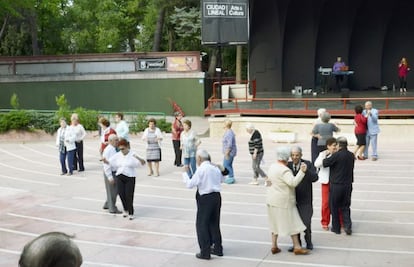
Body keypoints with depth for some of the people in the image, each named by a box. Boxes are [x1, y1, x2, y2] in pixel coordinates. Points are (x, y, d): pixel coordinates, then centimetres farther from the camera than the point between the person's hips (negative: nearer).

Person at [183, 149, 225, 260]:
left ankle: (205, 252, 6)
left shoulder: (201, 169, -15)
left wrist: (185, 173, -1)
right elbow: (221, 179, 25)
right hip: (217, 196, 7)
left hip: (205, 198, -7)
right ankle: (217, 248, 27)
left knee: (202, 225, 4)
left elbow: (190, 184, -14)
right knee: (214, 223, 19)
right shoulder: (215, 167, 8)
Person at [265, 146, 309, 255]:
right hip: (283, 201, -9)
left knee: (275, 222, 15)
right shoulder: (284, 170, -21)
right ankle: (297, 247, 6)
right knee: (292, 223, 1)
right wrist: (302, 172, -33)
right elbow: (293, 182, -32)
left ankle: (274, 246, 16)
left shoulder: (272, 167, 7)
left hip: (272, 200, 9)